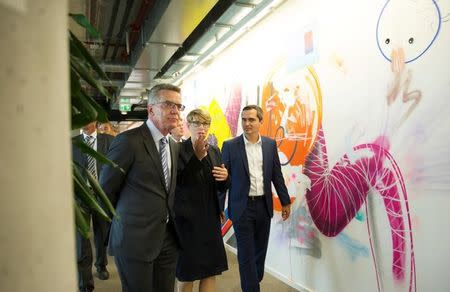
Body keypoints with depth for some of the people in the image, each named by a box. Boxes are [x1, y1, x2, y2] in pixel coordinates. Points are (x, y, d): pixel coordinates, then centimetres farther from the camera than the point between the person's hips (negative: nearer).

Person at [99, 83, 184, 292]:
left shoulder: (175, 146, 9)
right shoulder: (129, 141, -14)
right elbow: (105, 190, -7)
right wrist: (122, 219, 3)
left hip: (168, 238, 7)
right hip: (135, 239, -6)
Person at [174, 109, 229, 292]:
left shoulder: (214, 151, 9)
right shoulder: (179, 150, -7)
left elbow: (221, 188, 10)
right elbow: (180, 182, -19)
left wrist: (225, 177, -12)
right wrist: (196, 156, -27)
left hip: (210, 217, 5)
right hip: (187, 217, -5)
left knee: (211, 269, 10)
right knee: (187, 272, 7)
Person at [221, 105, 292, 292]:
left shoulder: (270, 145, 3)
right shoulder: (230, 146, -6)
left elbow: (277, 175, 8)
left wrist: (285, 201, 9)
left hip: (264, 205, 4)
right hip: (242, 207, -3)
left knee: (260, 250, 17)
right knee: (246, 254, 2)